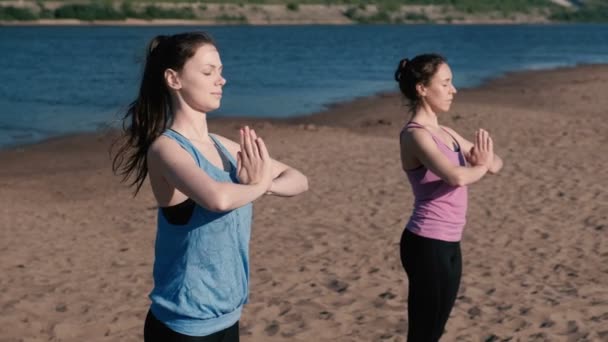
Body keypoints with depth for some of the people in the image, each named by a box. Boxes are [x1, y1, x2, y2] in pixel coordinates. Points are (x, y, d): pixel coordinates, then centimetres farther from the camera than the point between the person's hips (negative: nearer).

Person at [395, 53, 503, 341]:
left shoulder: (446, 134, 12)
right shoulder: (415, 134, -14)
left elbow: (495, 162, 19)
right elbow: (456, 177, -30)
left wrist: (487, 161, -5)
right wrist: (481, 167, -8)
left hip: (449, 244, 9)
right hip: (427, 245, -9)